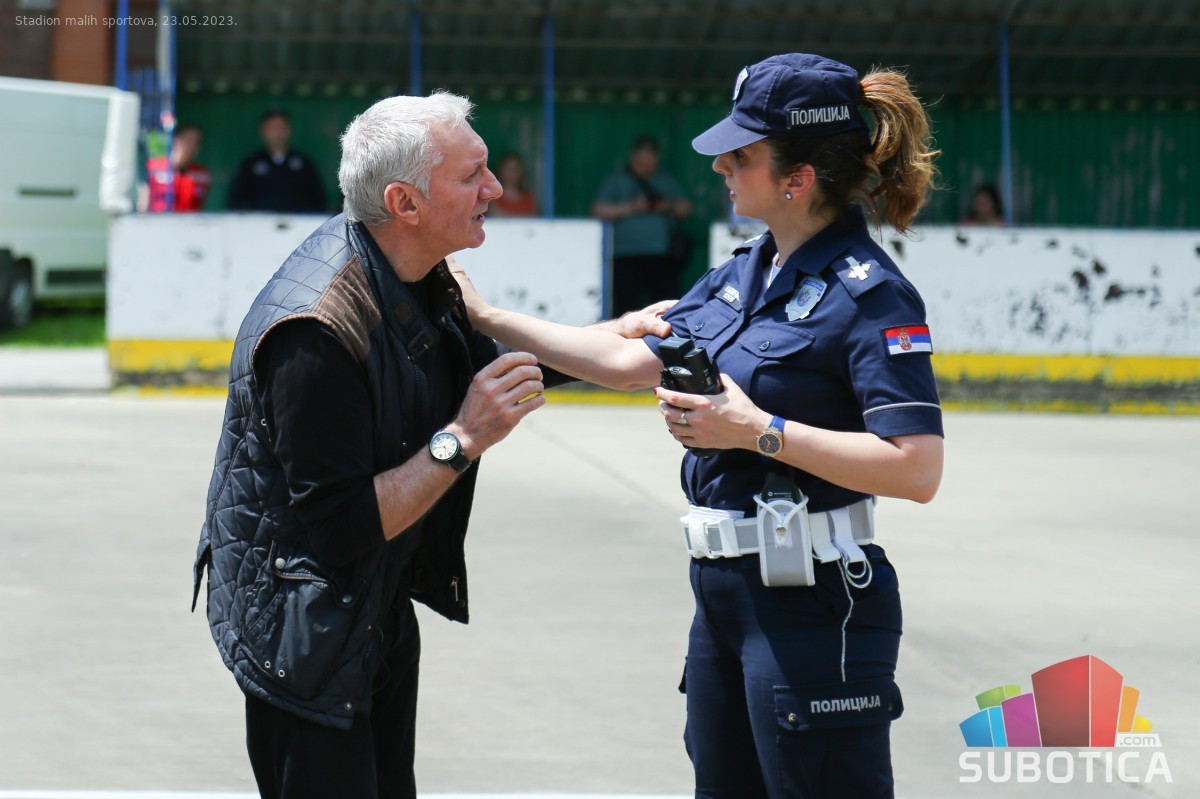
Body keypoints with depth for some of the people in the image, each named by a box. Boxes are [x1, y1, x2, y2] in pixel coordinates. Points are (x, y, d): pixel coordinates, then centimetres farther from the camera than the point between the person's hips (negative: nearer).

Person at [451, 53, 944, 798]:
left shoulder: (869, 293, -17)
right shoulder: (743, 273, 9)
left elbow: (918, 468, -24)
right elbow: (629, 361, 17)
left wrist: (758, 431, -22)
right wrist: (487, 318, 15)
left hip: (812, 604, -9)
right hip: (726, 592, 9)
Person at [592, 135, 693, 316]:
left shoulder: (666, 181, 21)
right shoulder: (616, 181, 12)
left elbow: (686, 208, 20)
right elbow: (599, 210, 1)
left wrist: (670, 206, -2)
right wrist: (630, 208, -9)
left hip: (662, 257, 2)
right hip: (626, 258, -2)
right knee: (628, 303, -10)